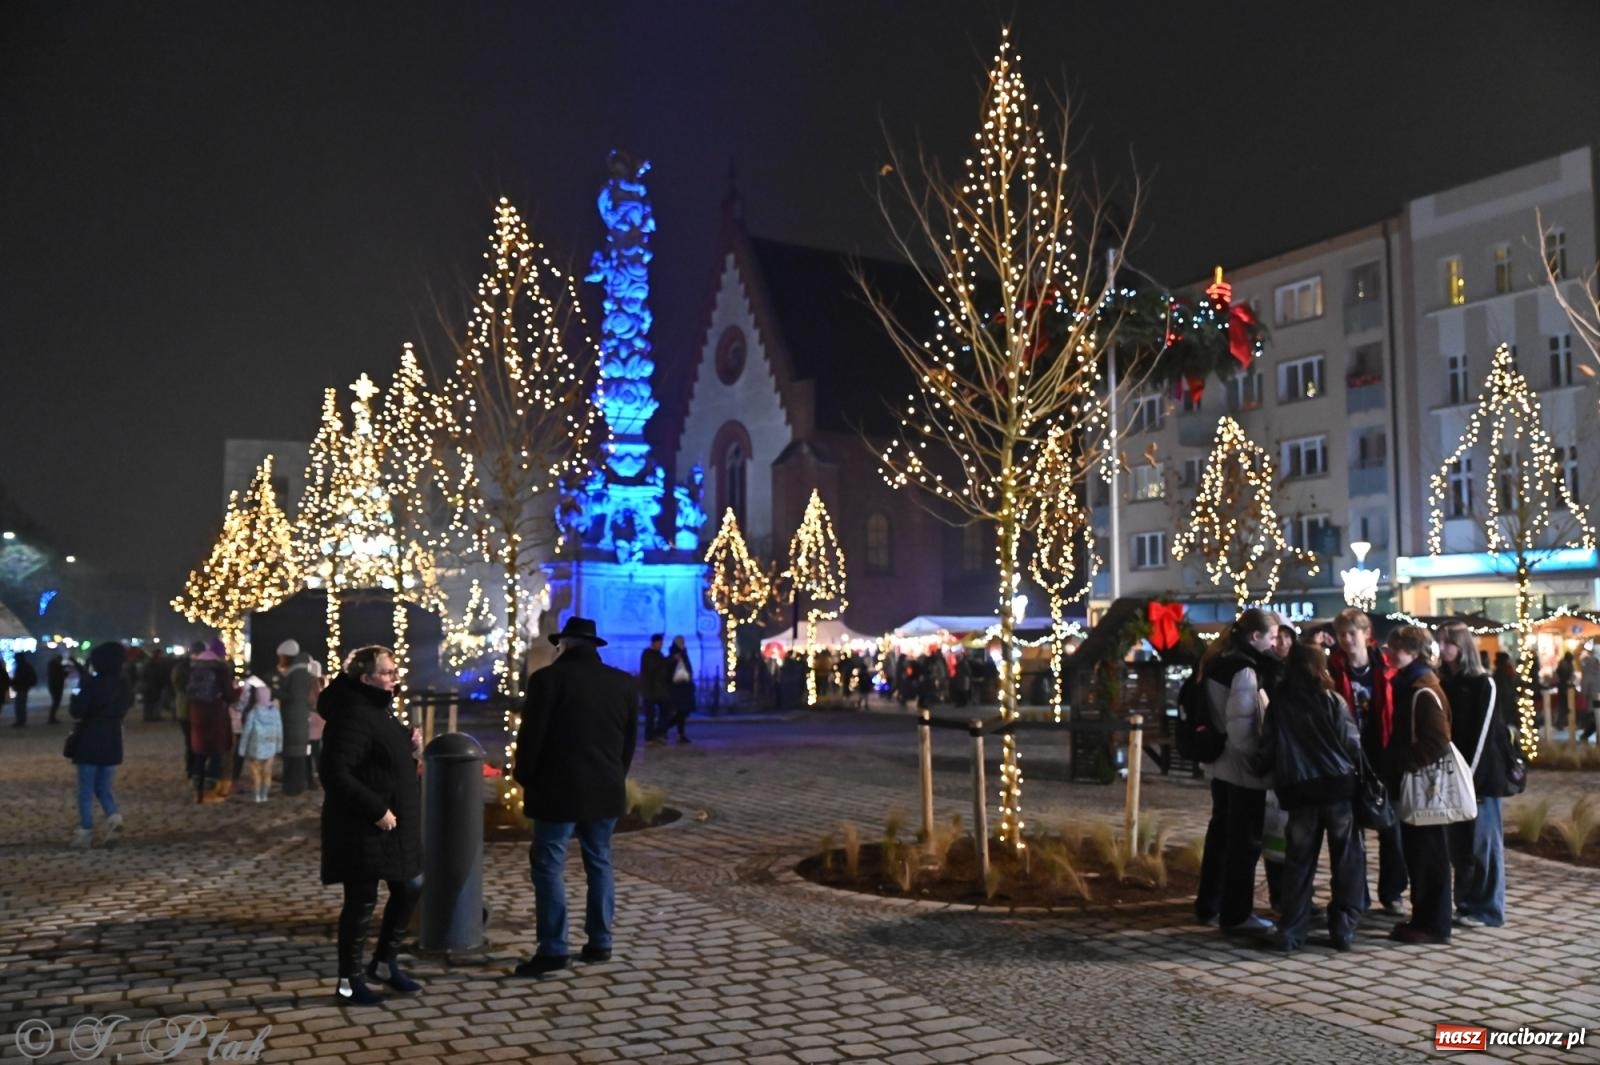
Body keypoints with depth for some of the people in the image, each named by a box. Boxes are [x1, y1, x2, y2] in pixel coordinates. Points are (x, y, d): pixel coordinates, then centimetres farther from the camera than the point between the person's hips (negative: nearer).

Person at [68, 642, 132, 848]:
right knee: (103, 787, 15)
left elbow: (76, 711, -15)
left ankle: (86, 832, 6)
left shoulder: (93, 684, -15)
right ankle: (114, 817, -9)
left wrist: (74, 700, 4)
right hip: (112, 743, 5)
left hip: (89, 743, -5)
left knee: (86, 791, 5)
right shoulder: (124, 687, 4)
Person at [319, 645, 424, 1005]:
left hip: (394, 825, 10)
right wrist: (375, 809, -26)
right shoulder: (353, 716, -20)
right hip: (363, 828, -10)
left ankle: (385, 962, 30)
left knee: (410, 887, 16)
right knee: (362, 902, 1)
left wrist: (412, 749, 3)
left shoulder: (379, 710, 11)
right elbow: (335, 774, -27)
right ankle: (349, 982, 16)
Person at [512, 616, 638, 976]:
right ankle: (600, 942, 17)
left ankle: (553, 949, 0)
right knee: (599, 863, 13)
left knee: (549, 866, 1)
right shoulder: (624, 683, 5)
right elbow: (630, 740, 10)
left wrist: (524, 777, 6)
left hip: (558, 789, -5)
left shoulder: (548, 678, -9)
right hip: (606, 790, 5)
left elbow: (531, 736, -8)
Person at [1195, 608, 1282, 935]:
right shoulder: (1245, 669, -18)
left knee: (1220, 833, 17)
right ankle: (1236, 915, 7)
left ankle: (1208, 906, 27)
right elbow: (1241, 725, -21)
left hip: (1221, 766, 9)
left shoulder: (1218, 662, 8)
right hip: (1244, 769, -9)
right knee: (1245, 841, 0)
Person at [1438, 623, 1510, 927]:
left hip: (1480, 775, -6)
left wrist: (1470, 776, -16)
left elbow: (1483, 733, -12)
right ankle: (1466, 903, 18)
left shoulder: (1484, 684, -7)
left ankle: (1486, 908, 8)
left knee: (1482, 842, 0)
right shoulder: (1443, 684, 10)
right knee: (1458, 842, 9)